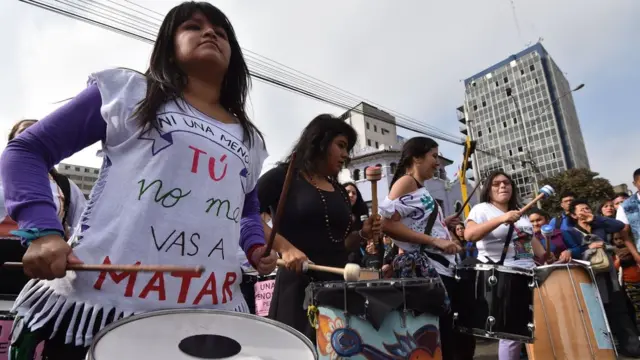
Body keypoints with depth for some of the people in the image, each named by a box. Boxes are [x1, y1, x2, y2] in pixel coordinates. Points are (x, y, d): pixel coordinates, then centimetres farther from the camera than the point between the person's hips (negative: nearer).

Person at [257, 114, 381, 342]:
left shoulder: (340, 191, 16)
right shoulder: (283, 176, -3)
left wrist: (362, 235, 2)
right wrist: (285, 248, -24)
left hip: (339, 285, 7)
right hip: (298, 285, -6)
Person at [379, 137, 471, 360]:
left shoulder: (419, 189, 22)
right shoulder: (406, 182, -6)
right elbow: (387, 224, -19)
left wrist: (442, 223, 15)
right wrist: (435, 240, -19)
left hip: (440, 268, 10)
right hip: (424, 269, -10)